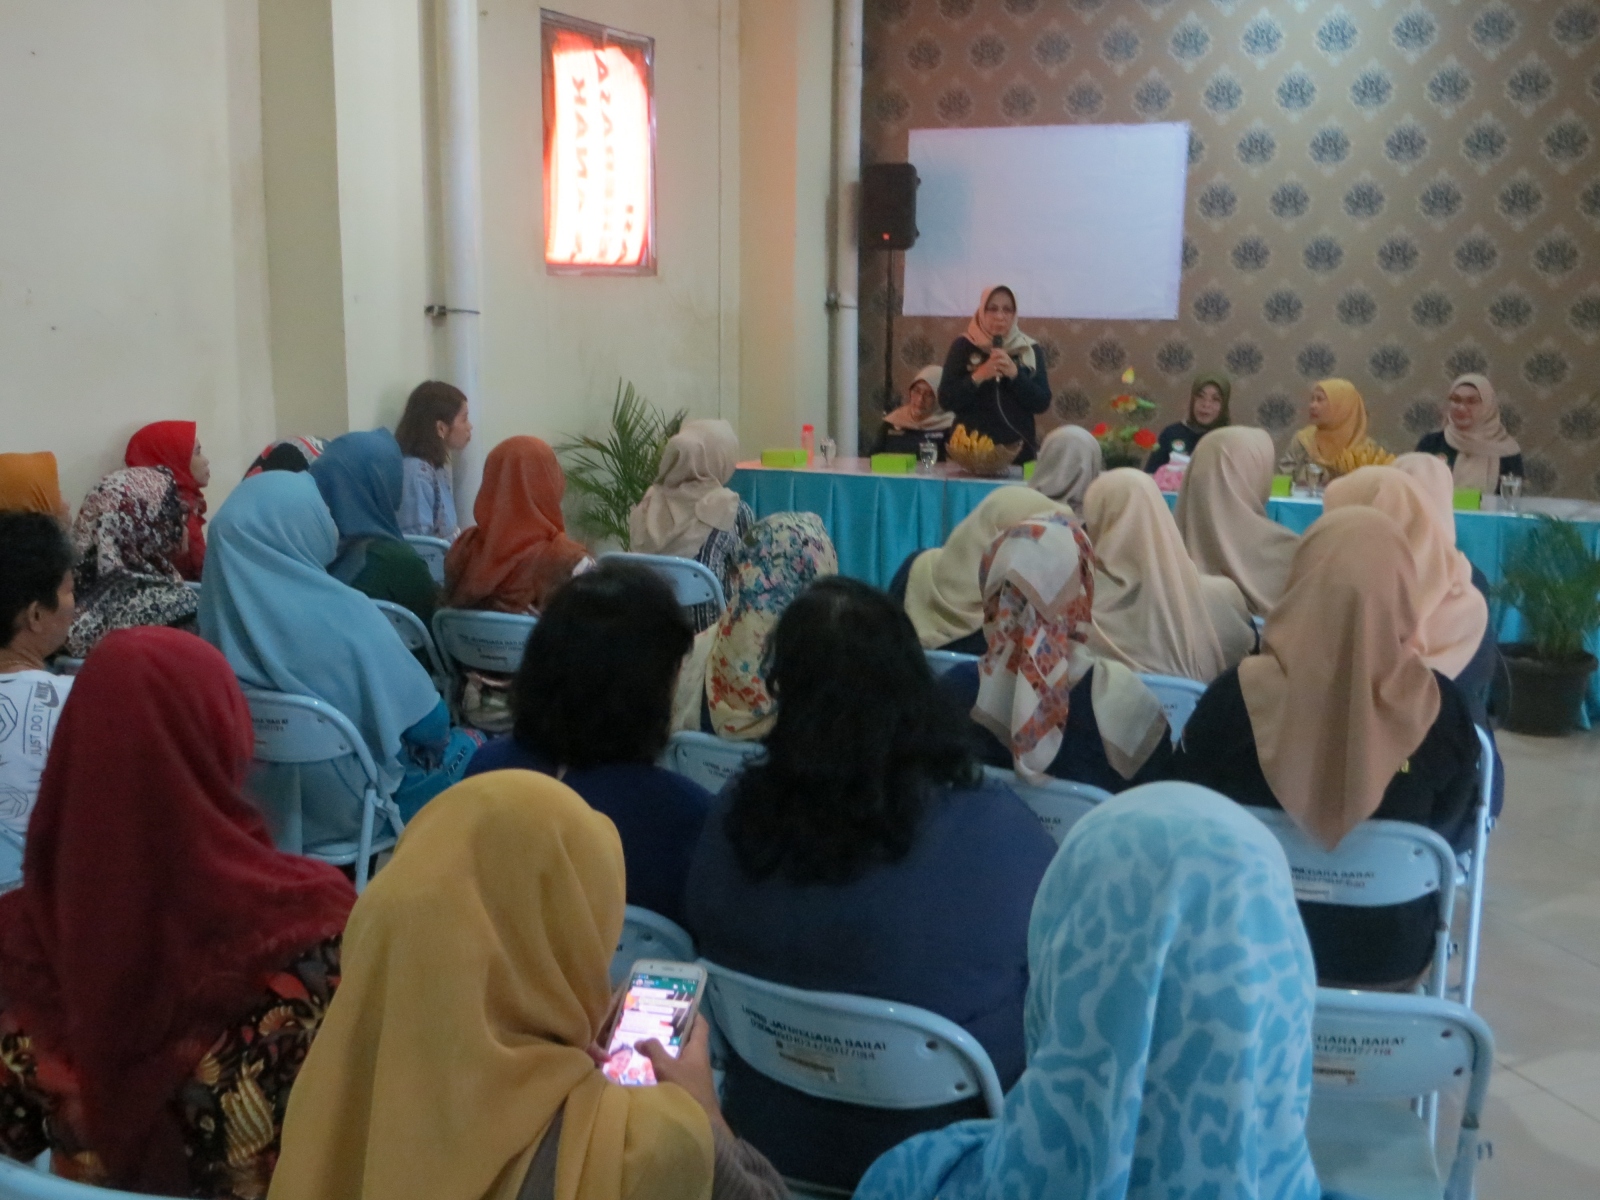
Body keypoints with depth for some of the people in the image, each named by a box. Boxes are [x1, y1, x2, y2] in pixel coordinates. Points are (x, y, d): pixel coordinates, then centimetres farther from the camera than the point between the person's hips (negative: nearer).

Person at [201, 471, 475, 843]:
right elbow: (425, 721, -19)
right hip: (347, 802, -6)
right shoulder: (342, 613, -28)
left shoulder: (220, 605, -9)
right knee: (467, 746, 21)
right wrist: (436, 740, 5)